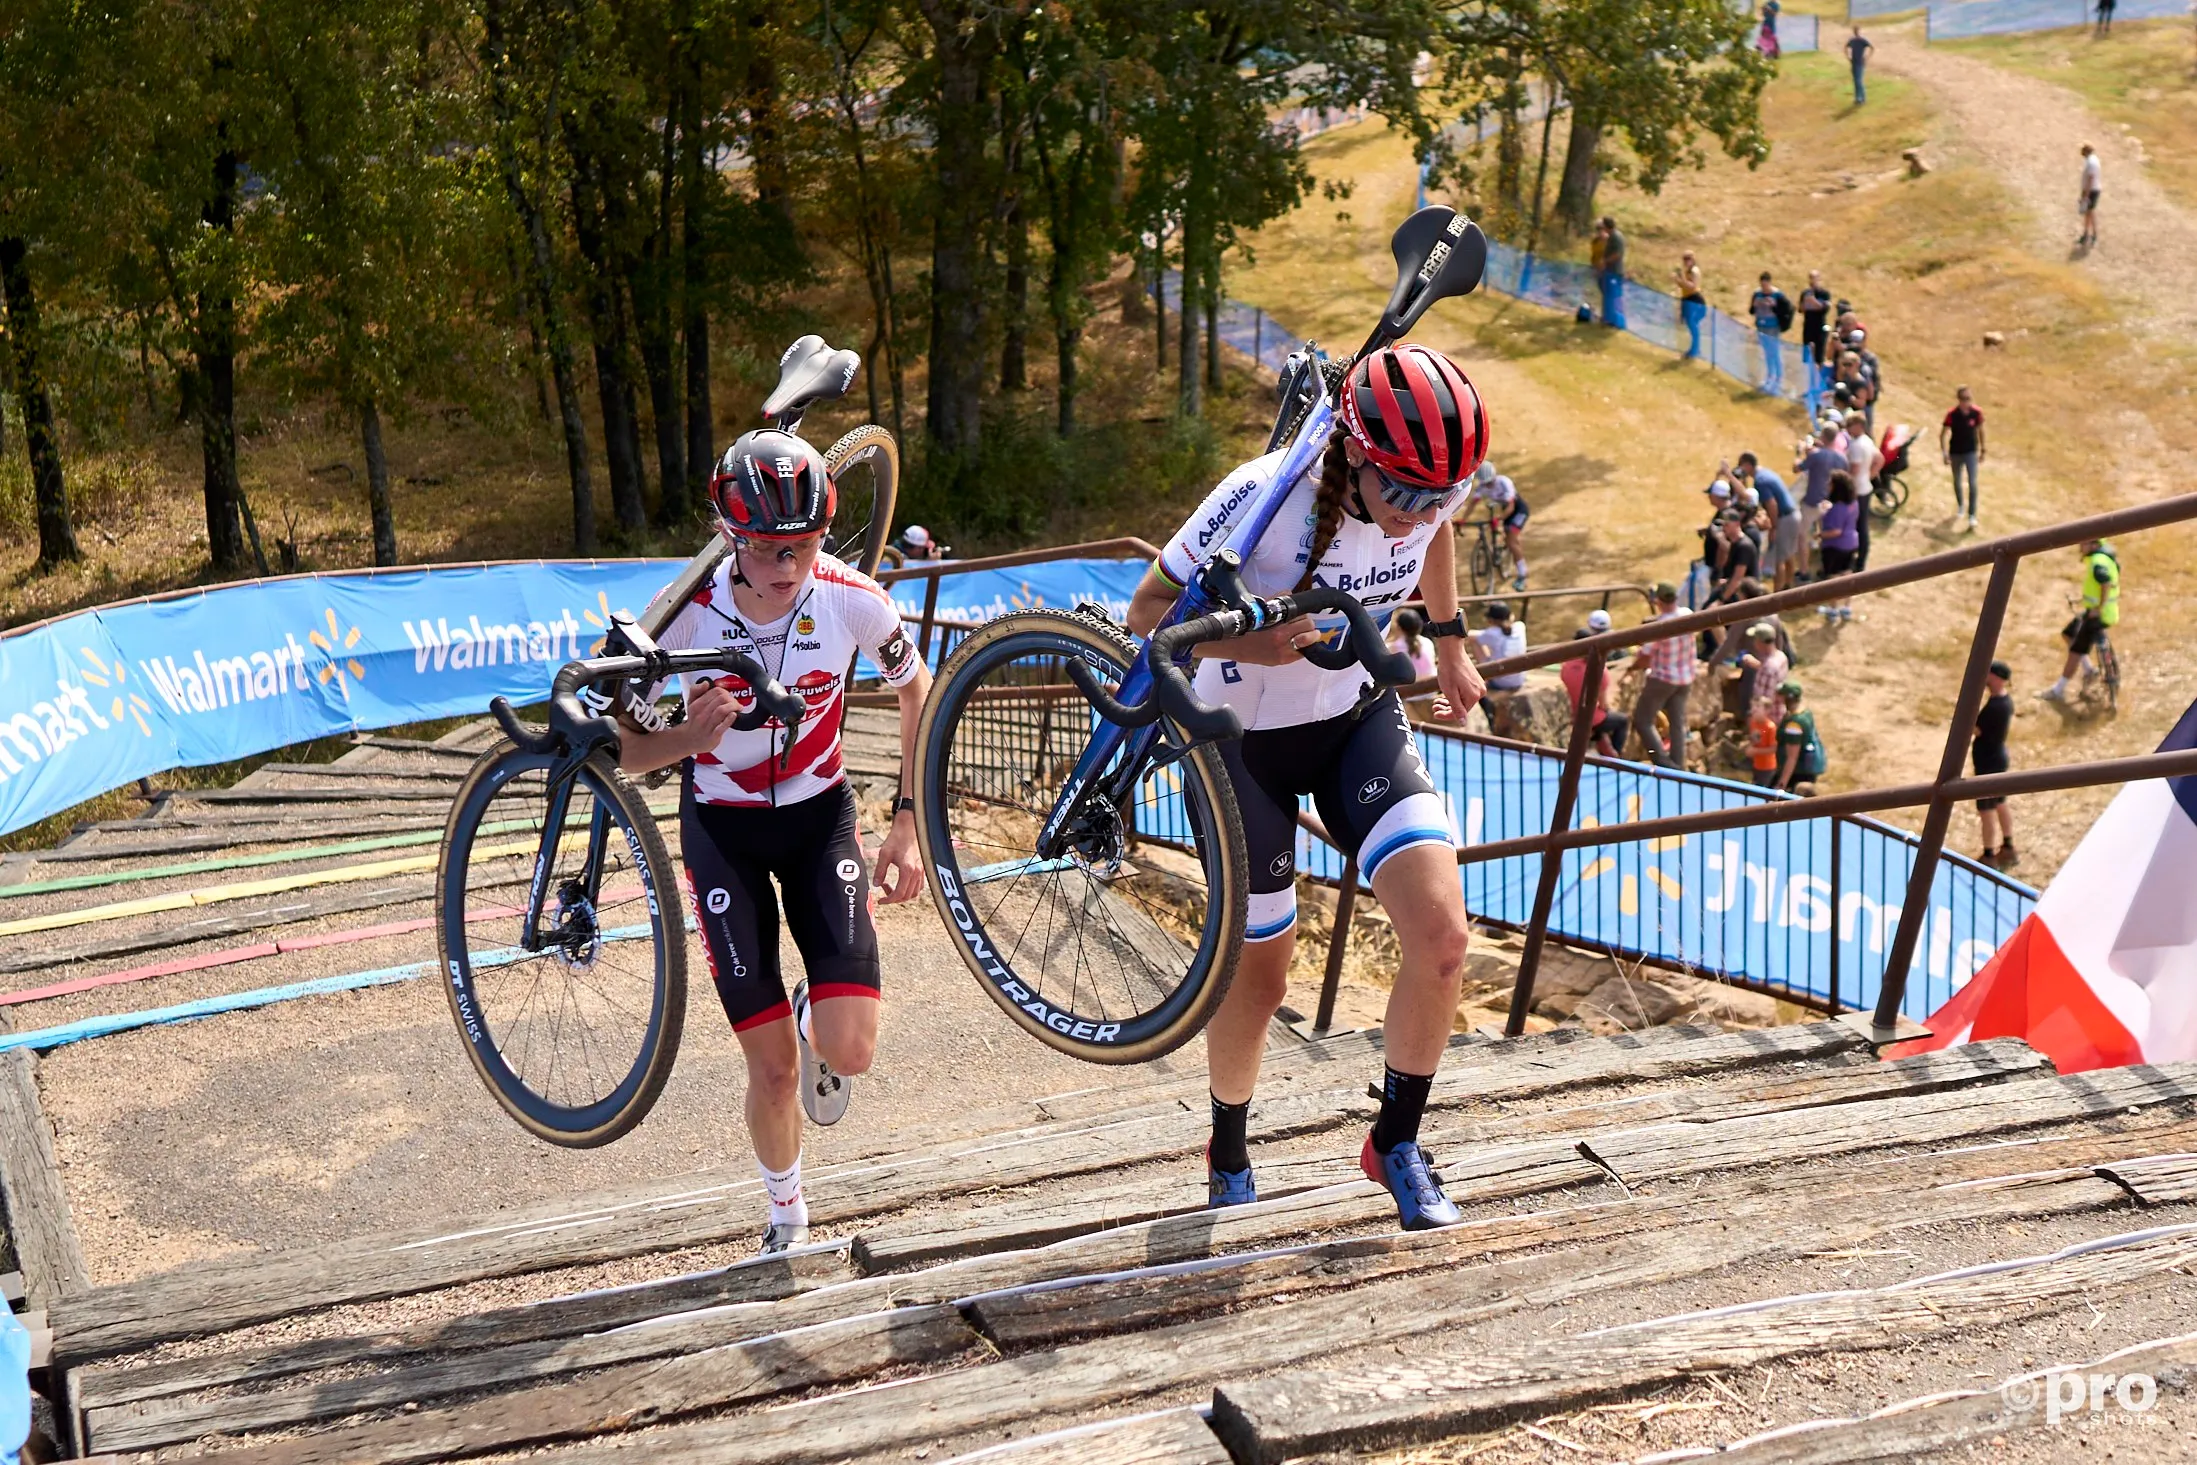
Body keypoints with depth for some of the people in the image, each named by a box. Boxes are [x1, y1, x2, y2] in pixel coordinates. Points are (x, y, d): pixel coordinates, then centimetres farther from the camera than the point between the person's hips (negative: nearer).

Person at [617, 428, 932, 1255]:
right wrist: (688, 739, -39)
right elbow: (619, 751, -17)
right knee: (774, 1069, -2)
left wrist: (909, 824, -4)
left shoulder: (852, 601, -21)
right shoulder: (686, 615, -24)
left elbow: (917, 691, -1)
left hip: (819, 814, 1)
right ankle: (787, 1218, 28)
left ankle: (812, 1019, 25)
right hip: (722, 827, -1)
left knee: (849, 1053, -14)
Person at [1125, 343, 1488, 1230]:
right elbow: (1148, 611, -23)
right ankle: (1228, 1159, 37)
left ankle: (1397, 1143, 9)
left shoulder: (1432, 488, -17)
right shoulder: (1267, 497, -32)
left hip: (1359, 717, 4)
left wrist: (1449, 639, 17)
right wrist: (1246, 643, -41)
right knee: (1258, 976, 7)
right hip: (1246, 740, -4)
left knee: (1442, 938, -15)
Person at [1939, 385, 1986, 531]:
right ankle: (1959, 506, 43)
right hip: (1956, 453, 0)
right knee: (1957, 481, 18)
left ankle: (1972, 515, -5)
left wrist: (1982, 450, 9)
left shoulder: (1977, 412, -13)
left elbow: (1980, 430, 3)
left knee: (1972, 483, -9)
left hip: (1971, 452, 0)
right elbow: (1942, 434, -11)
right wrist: (1944, 454, -16)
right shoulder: (1952, 414, -19)